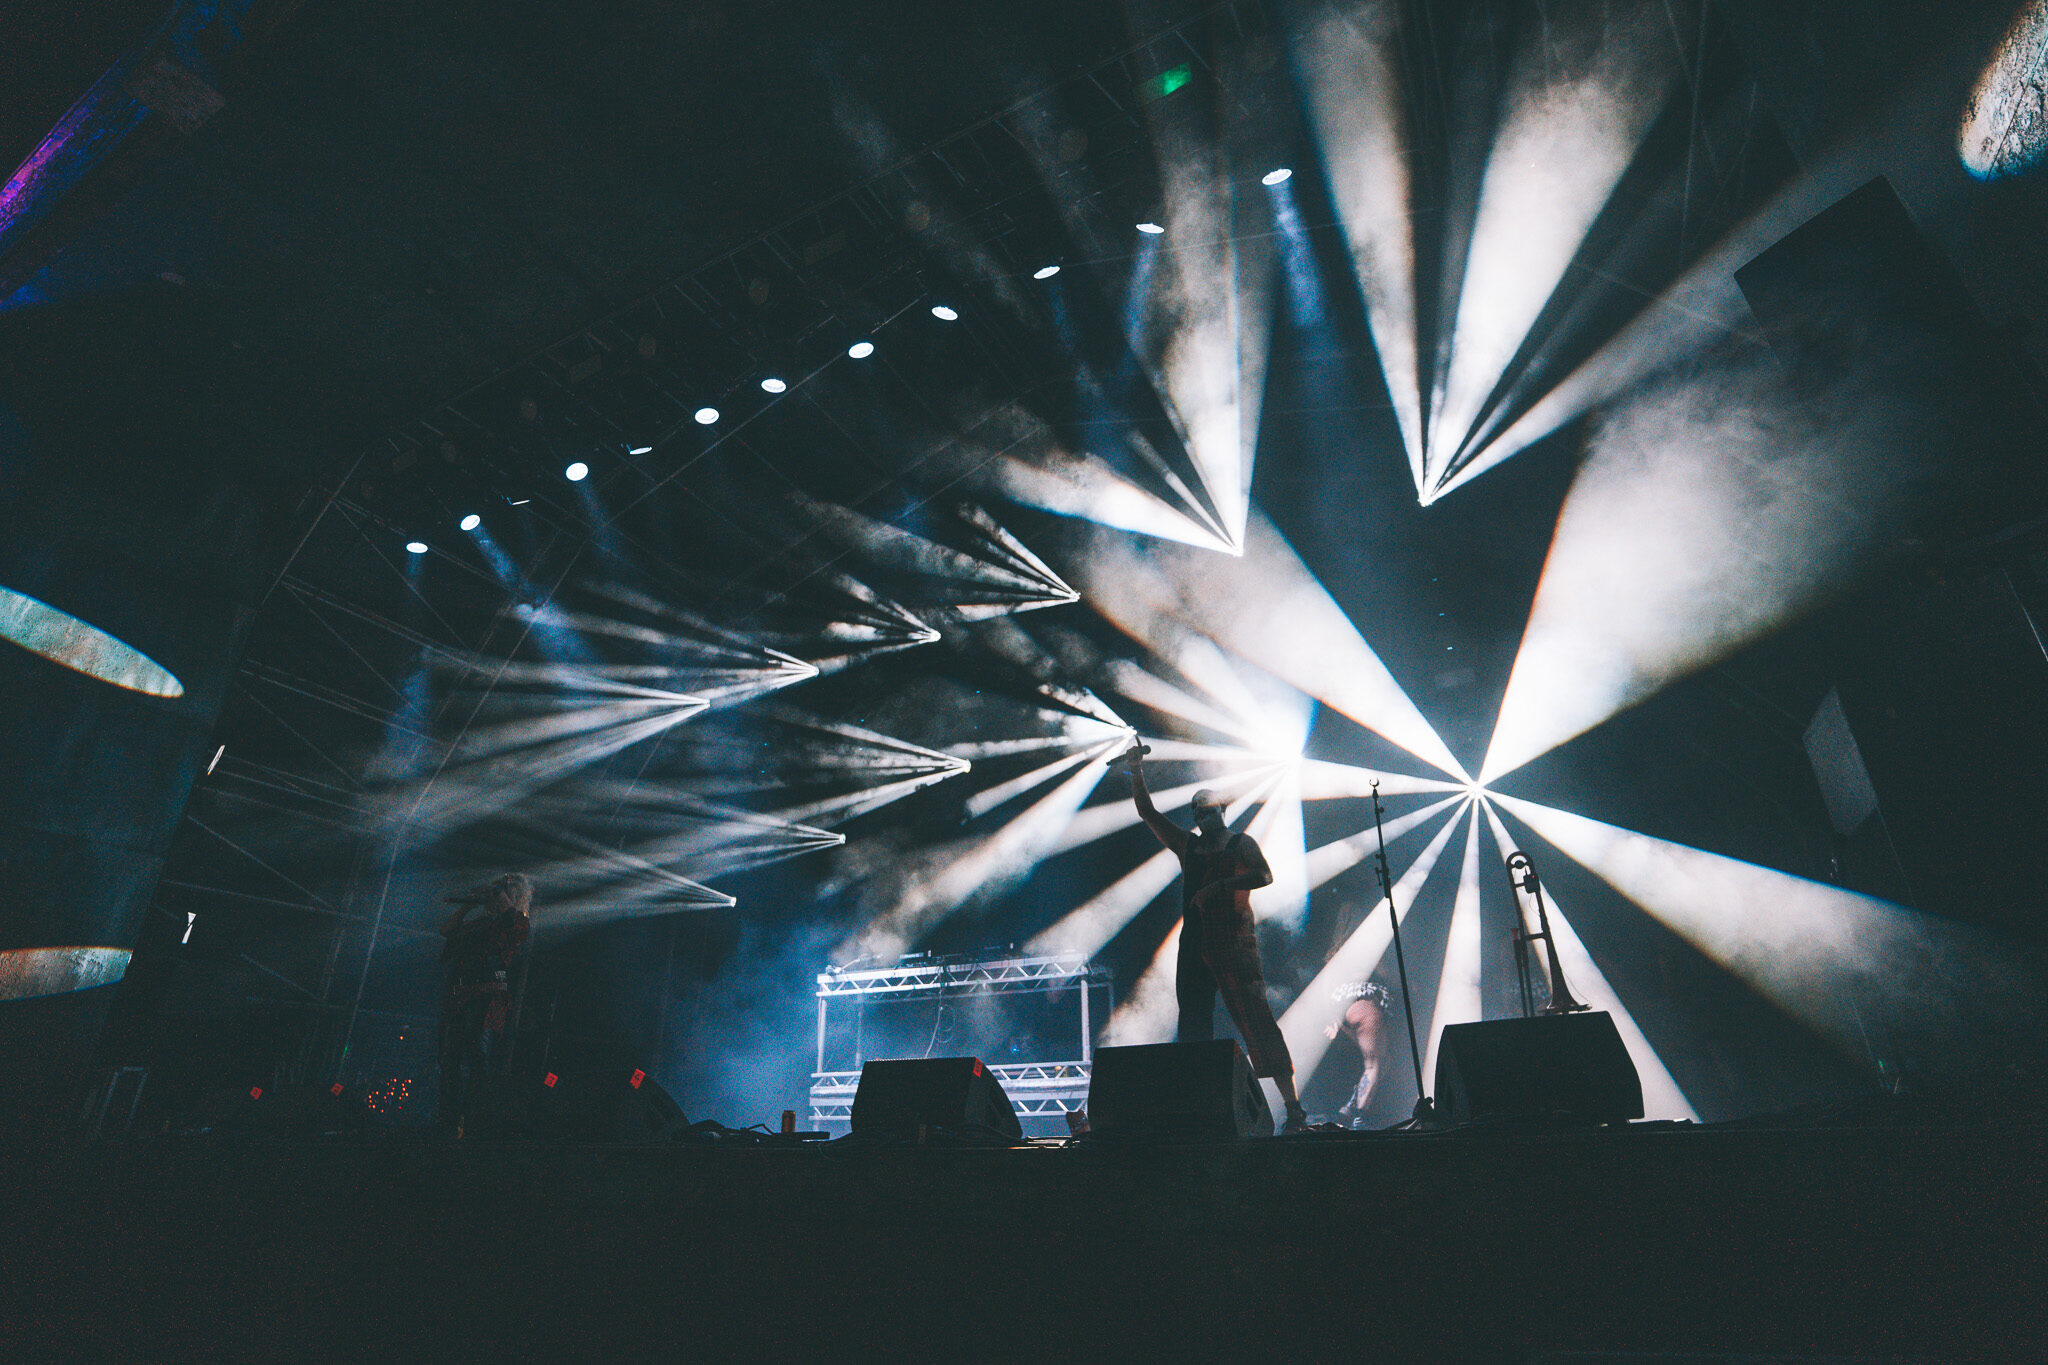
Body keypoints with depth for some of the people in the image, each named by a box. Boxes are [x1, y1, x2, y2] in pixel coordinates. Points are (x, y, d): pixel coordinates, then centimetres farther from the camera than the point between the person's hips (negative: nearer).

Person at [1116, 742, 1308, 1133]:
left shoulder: (1241, 844, 6)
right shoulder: (1187, 845, 18)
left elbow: (1264, 876, -11)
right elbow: (1148, 814, 16)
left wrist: (1219, 885, -21)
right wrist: (1137, 776, 5)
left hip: (1234, 944, -5)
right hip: (1195, 946, 5)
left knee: (1256, 1021, -10)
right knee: (1193, 1027, 4)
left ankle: (1293, 1108, -6)